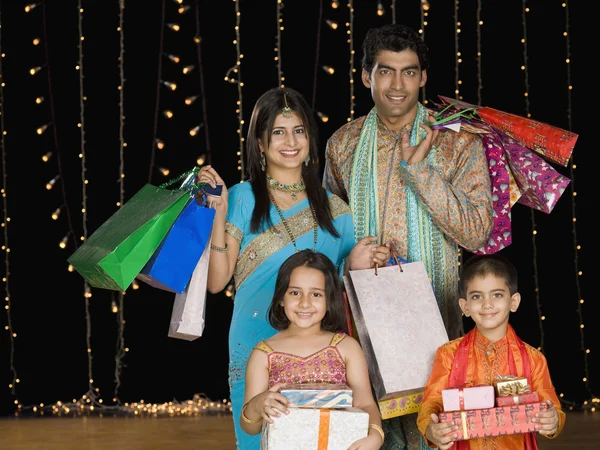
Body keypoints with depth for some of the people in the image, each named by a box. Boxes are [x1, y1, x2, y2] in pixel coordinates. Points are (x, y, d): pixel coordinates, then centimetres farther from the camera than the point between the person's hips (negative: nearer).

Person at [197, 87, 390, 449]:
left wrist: (356, 267, -5)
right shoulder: (242, 199, 0)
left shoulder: (333, 209, 8)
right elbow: (217, 281, -7)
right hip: (256, 348, -2)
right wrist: (219, 214, -14)